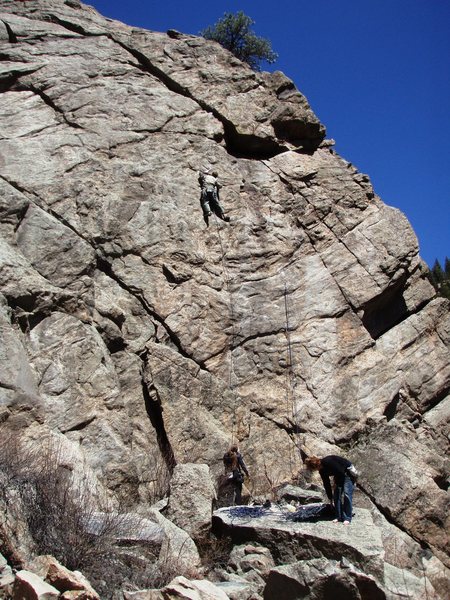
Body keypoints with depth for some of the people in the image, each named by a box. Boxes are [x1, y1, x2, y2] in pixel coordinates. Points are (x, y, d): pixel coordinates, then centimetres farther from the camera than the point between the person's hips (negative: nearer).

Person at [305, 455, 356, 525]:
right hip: (339, 476, 9)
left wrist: (338, 485, -15)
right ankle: (339, 517, 7)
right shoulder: (322, 471, -3)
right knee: (336, 495, 0)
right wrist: (330, 498, 9)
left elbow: (341, 472, -28)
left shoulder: (328, 461, -30)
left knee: (346, 493, -15)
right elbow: (326, 484, 6)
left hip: (348, 472, -9)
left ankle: (347, 518, -11)